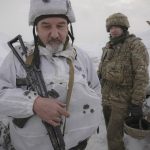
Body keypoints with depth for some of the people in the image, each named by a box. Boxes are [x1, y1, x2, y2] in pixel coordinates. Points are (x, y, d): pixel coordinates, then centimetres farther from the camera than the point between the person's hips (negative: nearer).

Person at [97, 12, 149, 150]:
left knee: (113, 136, -2)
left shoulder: (136, 45, -11)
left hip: (122, 100, -6)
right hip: (106, 98, 7)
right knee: (112, 132, 19)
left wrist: (137, 103, -18)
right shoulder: (108, 47, 10)